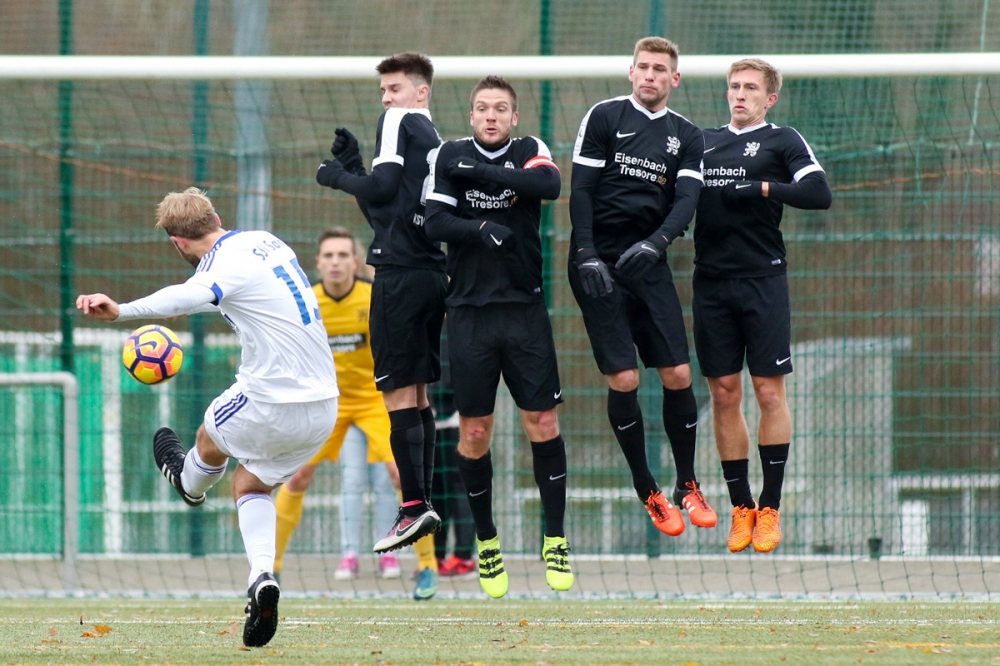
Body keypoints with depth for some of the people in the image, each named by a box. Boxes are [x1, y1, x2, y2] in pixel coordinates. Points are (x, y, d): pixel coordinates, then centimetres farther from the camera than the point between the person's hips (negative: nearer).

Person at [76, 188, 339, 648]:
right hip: (323, 406, 8)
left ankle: (188, 482, 55)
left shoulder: (224, 264, -17)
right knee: (250, 484, 20)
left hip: (273, 401, -8)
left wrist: (122, 311, -58)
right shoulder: (265, 242, 11)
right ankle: (262, 576, -1)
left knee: (211, 440, 24)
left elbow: (189, 295, -42)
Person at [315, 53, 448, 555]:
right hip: (433, 272, 9)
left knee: (399, 391, -9)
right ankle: (422, 506, 12)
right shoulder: (435, 140, 20)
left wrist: (338, 177, 1)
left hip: (401, 270, -9)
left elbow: (384, 187, -15)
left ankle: (415, 506, -14)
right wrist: (352, 169, 17)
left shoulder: (399, 122, -3)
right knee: (416, 392, 12)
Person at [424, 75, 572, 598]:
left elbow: (549, 185, -16)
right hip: (470, 313, 0)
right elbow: (435, 223, -4)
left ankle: (555, 538, 6)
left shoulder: (530, 152, 5)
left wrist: (479, 173, -18)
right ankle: (486, 541, 17)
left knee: (542, 423, -3)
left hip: (524, 308, 0)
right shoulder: (451, 156, 5)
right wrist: (483, 228, -21)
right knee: (474, 432, 2)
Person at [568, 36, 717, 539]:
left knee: (678, 375, -3)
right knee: (623, 379, -8)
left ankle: (687, 486, 11)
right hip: (599, 262, -3)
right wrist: (587, 256, -13)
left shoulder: (686, 136, 11)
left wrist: (655, 243, -19)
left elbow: (686, 200, -1)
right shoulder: (604, 117, 1)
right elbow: (581, 190, -3)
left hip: (649, 262, 3)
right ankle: (647, 492, 3)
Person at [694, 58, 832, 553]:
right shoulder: (704, 141, 16)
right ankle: (741, 507, 10)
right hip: (711, 283, 4)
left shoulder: (782, 141, 3)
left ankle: (770, 508, 2)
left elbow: (820, 193, -8)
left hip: (762, 280, -4)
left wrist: (764, 188, -16)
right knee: (724, 395, 3)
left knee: (769, 392, -4)